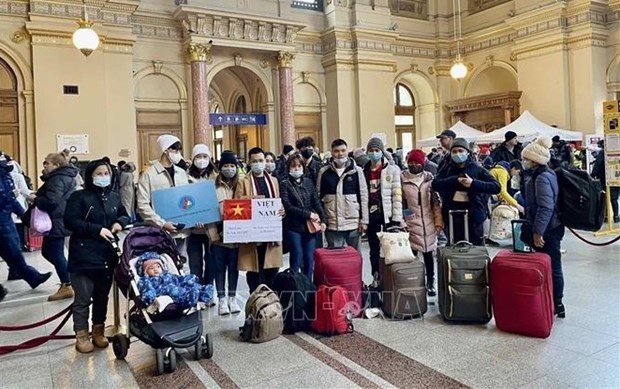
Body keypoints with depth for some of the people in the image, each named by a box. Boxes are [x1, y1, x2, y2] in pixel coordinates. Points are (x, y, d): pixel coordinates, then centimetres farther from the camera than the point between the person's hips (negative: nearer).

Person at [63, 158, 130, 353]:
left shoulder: (114, 197, 12)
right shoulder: (79, 197, -4)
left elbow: (126, 216, 21)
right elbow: (70, 221, -13)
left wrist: (120, 222, -3)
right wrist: (97, 229, -19)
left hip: (108, 255, 5)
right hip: (84, 256, -5)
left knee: (102, 296, 13)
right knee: (83, 298, 1)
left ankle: (98, 331, 26)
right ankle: (81, 335, 13)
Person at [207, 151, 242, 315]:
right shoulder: (214, 186, -1)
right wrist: (214, 233, -12)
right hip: (219, 234, -2)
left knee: (234, 266, 10)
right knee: (219, 267, 6)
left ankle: (232, 298, 22)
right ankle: (222, 299, 17)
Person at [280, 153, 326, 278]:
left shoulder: (309, 182, 9)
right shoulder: (285, 184, -3)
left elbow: (316, 202, 7)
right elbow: (288, 206, -11)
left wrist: (322, 220, -4)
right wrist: (308, 214, -13)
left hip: (310, 226, 4)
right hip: (293, 227, -3)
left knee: (309, 258, 7)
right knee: (297, 258, 1)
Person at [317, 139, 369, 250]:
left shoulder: (357, 171, 2)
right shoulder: (324, 172, 3)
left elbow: (363, 196, 2)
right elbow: (319, 197, 7)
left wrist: (364, 220, -1)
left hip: (353, 223, 0)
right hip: (332, 224, 0)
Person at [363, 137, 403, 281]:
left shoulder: (393, 170, -1)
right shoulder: (364, 172, 7)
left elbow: (397, 196, -6)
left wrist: (396, 218, -11)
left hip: (388, 216, -3)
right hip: (371, 216, 3)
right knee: (374, 251, 11)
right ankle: (376, 280, 22)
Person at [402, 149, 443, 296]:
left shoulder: (429, 177, 4)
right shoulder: (402, 178, -3)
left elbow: (435, 201, 6)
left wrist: (438, 221, 2)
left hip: (428, 222, 2)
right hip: (410, 222, -2)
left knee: (428, 254, 11)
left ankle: (430, 283, 23)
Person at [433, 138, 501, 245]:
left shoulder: (477, 170, -1)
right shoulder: (447, 170, 5)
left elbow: (496, 187, -10)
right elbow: (435, 184, -12)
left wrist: (473, 183, -21)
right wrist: (456, 180, -22)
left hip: (473, 216, -2)